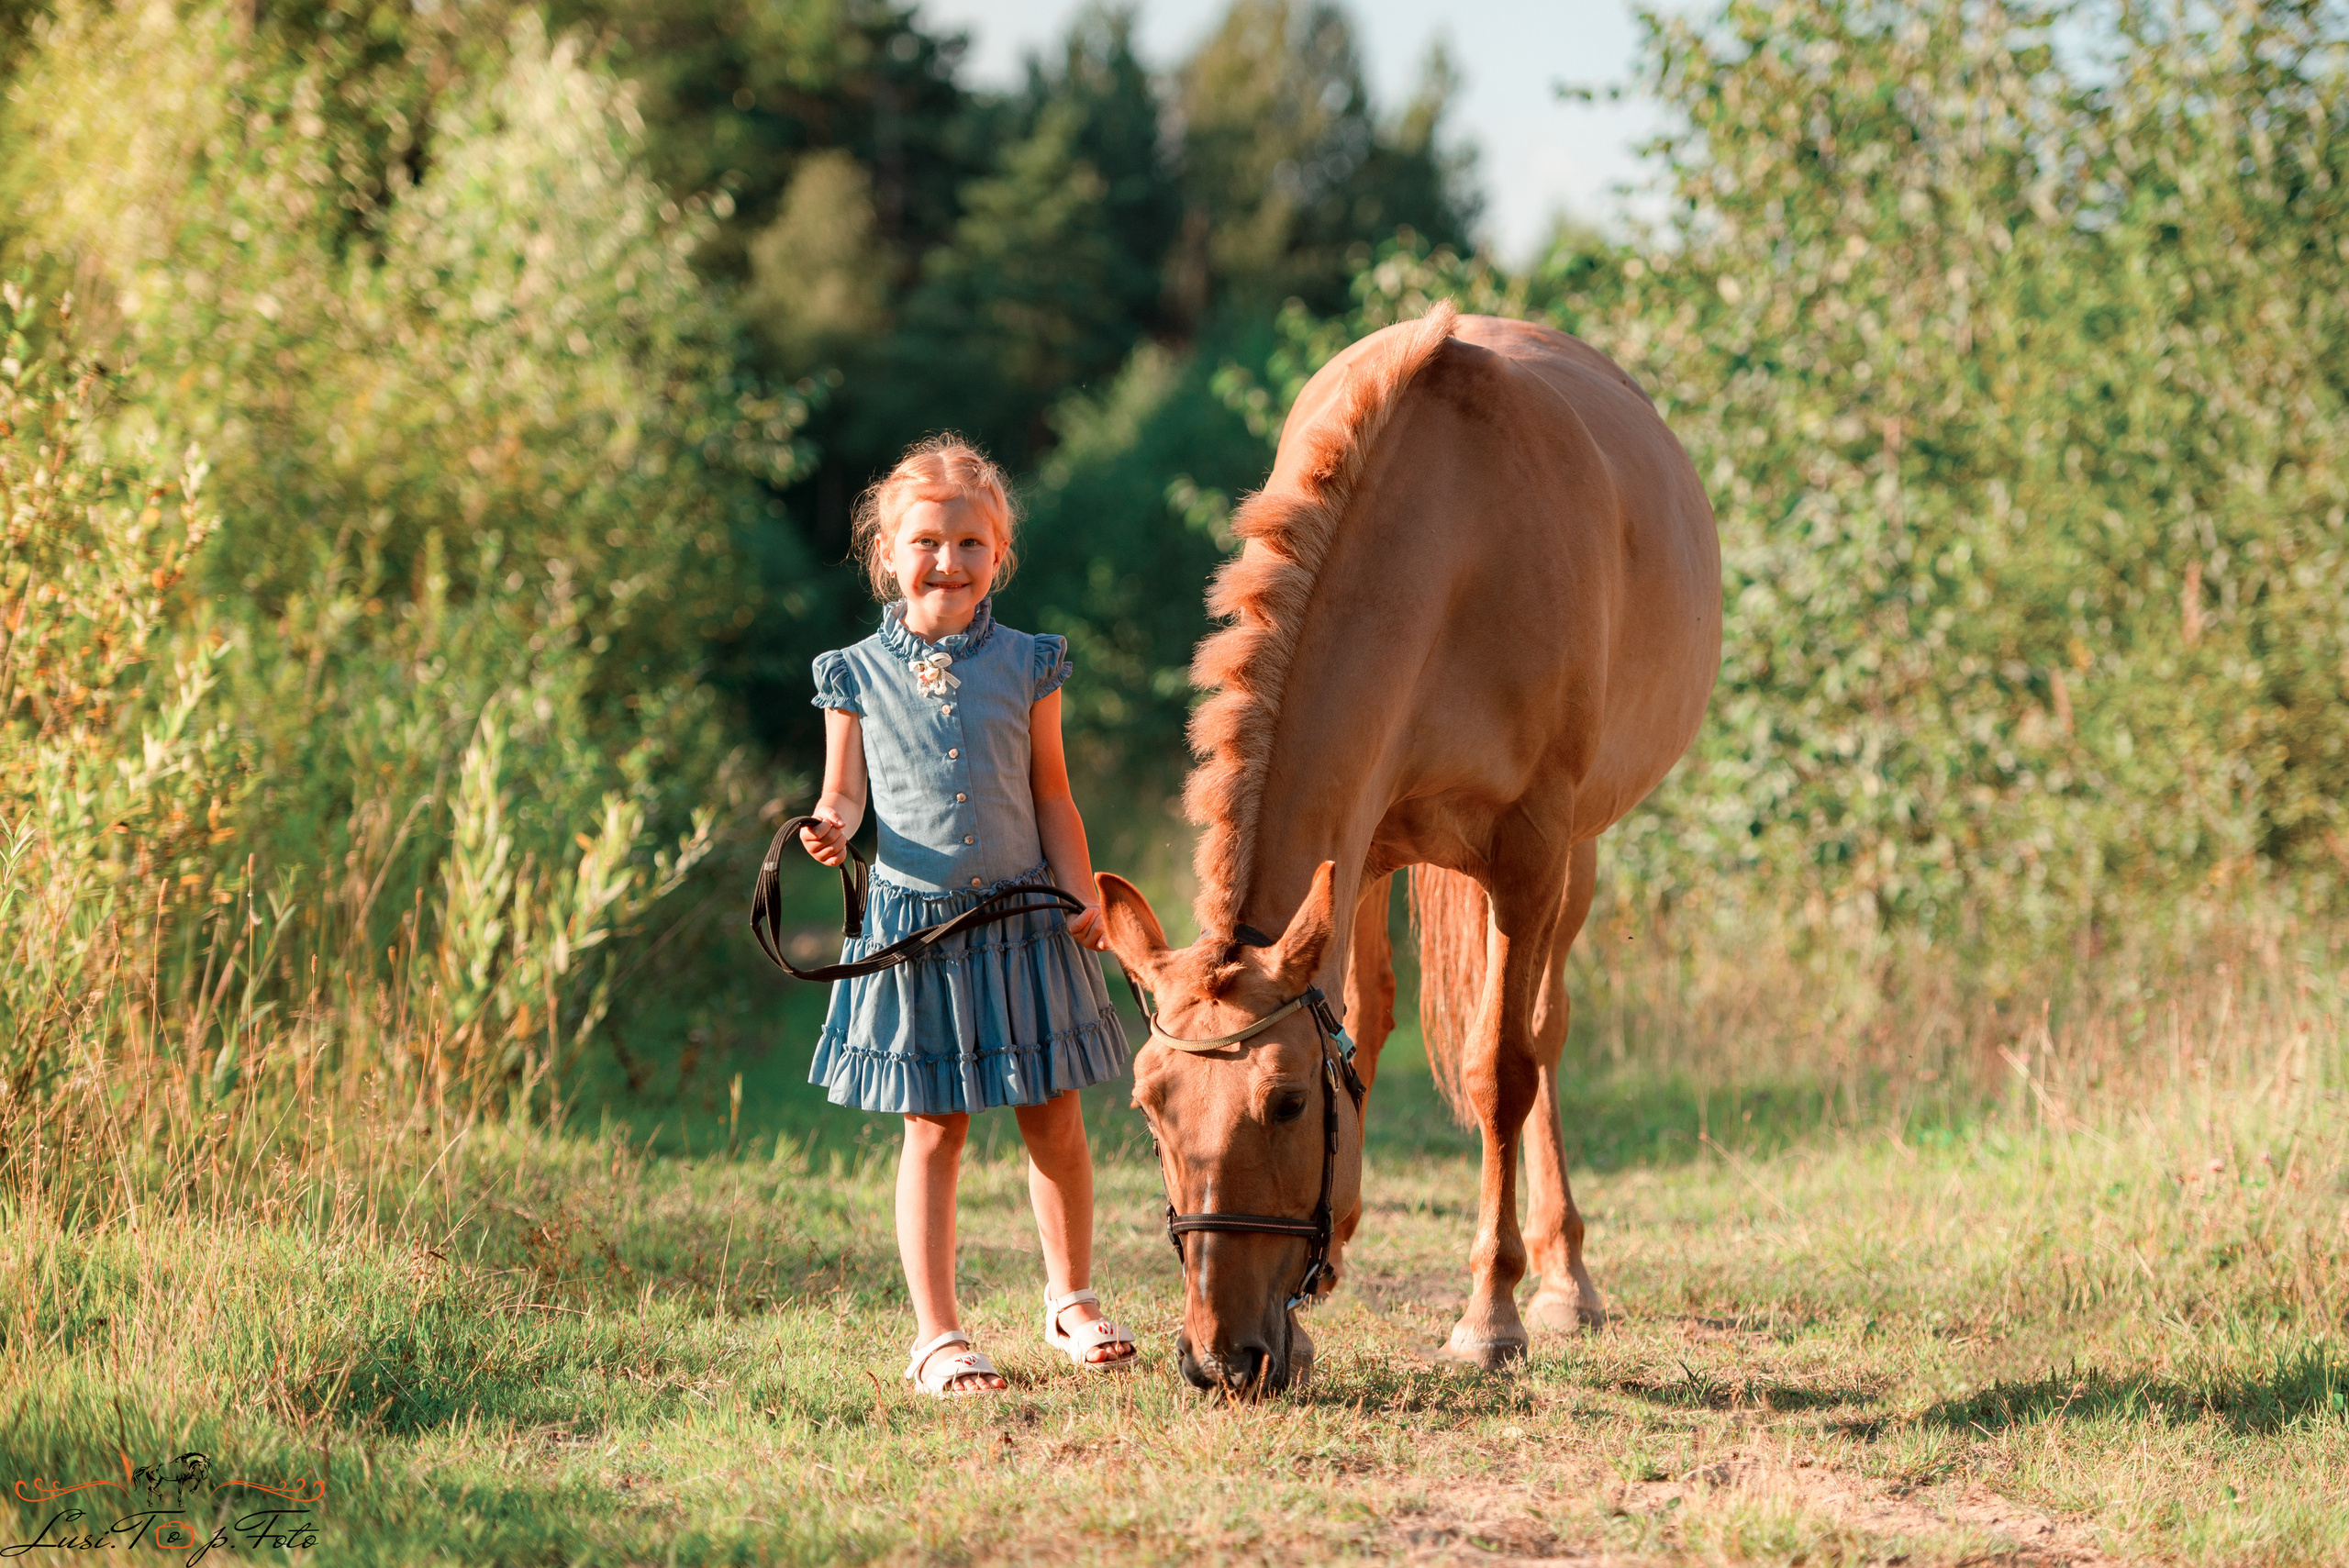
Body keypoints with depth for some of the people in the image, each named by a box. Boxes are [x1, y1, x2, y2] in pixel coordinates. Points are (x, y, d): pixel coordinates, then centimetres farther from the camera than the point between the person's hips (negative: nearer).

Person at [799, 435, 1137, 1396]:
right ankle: (937, 1336, 7)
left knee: (1054, 1121, 7)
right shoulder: (859, 674, 1)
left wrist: (1081, 893, -3)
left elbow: (1051, 795, 7)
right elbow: (846, 793, 4)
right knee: (933, 1130, 1)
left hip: (1024, 918, 1)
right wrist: (831, 828, -19)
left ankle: (1071, 1301, 26)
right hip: (912, 921, -1)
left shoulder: (1026, 666, 3)